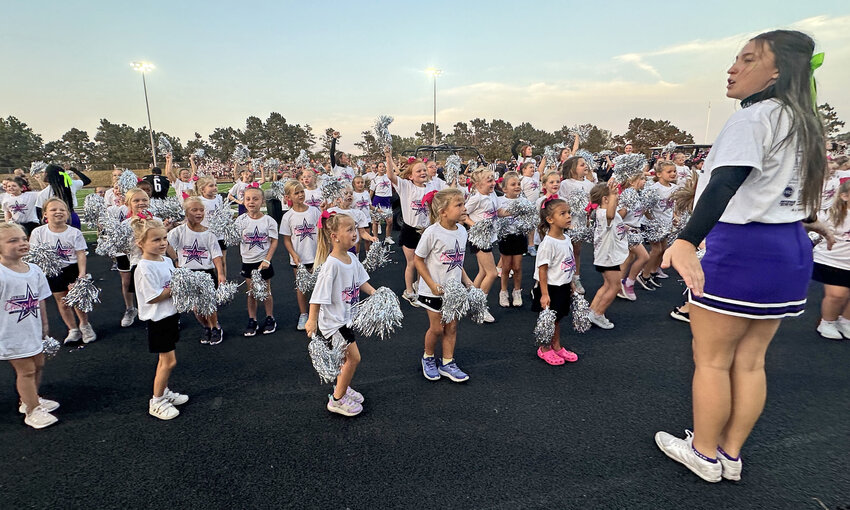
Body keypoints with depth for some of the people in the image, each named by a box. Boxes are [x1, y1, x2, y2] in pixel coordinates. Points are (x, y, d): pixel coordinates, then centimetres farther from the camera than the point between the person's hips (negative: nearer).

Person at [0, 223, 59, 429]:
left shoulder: (34, 270, 1)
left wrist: (44, 324, 15)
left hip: (33, 330, 7)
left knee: (38, 365, 19)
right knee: (26, 370, 2)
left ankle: (31, 399, 40)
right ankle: (32, 411, 16)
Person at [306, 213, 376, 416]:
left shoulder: (352, 258, -3)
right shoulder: (332, 264, -27)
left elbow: (361, 281, 11)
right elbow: (318, 295, -24)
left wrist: (375, 294, -3)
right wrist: (312, 320, -22)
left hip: (346, 317, 8)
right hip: (332, 321, -8)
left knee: (346, 357, 21)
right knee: (354, 357, -3)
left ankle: (341, 388, 44)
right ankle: (337, 400, 15)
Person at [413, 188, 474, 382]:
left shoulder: (461, 230, -1)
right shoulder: (432, 233, -21)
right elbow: (417, 259, -14)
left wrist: (466, 280, 4)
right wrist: (433, 285, -18)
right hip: (433, 291, -6)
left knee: (452, 327, 12)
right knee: (437, 328, 6)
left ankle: (447, 363, 28)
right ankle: (428, 358, 33)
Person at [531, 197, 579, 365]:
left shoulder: (566, 238, 3)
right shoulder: (548, 243, -23)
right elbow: (542, 269, -21)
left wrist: (571, 283, 19)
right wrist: (544, 294, -21)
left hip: (563, 287, 8)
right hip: (550, 288, -8)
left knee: (557, 318, 20)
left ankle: (556, 346, 36)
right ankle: (544, 349, 27)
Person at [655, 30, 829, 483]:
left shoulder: (753, 118, -15)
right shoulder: (802, 123, 13)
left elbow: (725, 183, -32)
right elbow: (808, 180, 29)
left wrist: (686, 241, -44)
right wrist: (808, 220, 46)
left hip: (741, 247, -9)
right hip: (789, 248, 9)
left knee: (711, 360, 6)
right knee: (749, 362, 15)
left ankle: (704, 454, 22)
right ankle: (730, 455, 28)